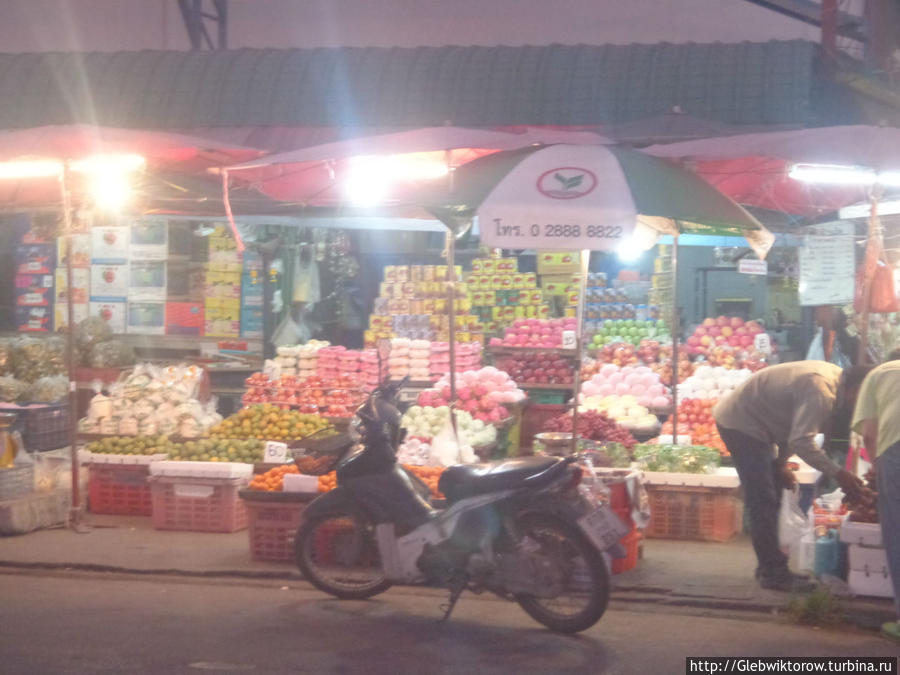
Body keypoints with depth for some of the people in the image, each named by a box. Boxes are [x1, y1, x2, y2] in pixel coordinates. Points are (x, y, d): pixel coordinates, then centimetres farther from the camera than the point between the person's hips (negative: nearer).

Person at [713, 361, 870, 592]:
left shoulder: (832, 376, 5)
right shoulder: (821, 391, -28)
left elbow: (796, 429, 14)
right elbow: (801, 442, -34)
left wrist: (781, 463, 11)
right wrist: (838, 473, -32)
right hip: (741, 423, -11)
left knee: (770, 498, 14)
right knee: (763, 501, -11)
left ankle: (769, 568, 20)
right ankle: (773, 573, -8)